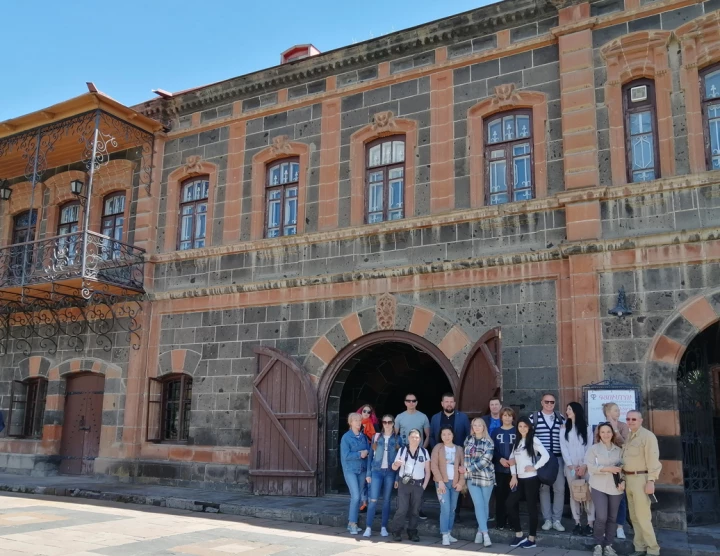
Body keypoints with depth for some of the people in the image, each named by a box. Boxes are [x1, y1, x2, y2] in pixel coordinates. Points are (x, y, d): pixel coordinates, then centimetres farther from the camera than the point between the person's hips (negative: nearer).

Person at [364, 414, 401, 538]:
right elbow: (371, 455, 7)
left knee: (386, 500, 5)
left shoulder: (397, 439, 5)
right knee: (373, 500, -7)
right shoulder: (376, 437, 7)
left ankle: (384, 527, 14)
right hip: (377, 471, 0)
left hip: (390, 472, 0)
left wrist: (397, 477, -2)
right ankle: (368, 527, -3)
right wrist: (368, 473, 1)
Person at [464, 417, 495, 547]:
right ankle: (485, 533, -6)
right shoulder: (468, 440, 7)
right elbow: (465, 456, 11)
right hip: (472, 478, 2)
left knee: (485, 504, 6)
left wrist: (469, 469, -13)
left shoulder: (488, 443, -6)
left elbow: (485, 461, -14)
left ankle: (480, 531, 20)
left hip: (486, 477, -2)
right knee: (479, 505, -6)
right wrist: (465, 471, -1)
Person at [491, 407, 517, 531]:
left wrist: (514, 459, -17)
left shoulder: (517, 431, 4)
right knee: (500, 495, 2)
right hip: (499, 468, 1)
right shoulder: (496, 432, 8)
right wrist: (500, 459, -13)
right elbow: (492, 450, 3)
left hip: (514, 468, -1)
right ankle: (500, 522, 11)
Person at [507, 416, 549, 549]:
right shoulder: (517, 441, 13)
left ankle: (531, 539, 8)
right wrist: (514, 475, 4)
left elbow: (546, 455, -18)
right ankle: (519, 535, 12)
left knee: (531, 507, 0)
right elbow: (512, 459, 13)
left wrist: (535, 467, -13)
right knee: (510, 504, 1)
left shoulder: (533, 440, -7)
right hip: (519, 479, 7)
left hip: (531, 479, -7)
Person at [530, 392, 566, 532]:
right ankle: (547, 519, 13)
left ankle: (557, 520, 10)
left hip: (557, 458, 2)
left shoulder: (561, 418, 8)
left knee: (560, 488, 0)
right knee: (543, 488, 4)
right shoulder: (533, 418, 0)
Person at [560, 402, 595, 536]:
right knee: (574, 494, 1)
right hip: (570, 466, 1)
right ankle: (577, 523, 4)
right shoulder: (564, 428, 10)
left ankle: (590, 523, -4)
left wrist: (584, 465, -9)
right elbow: (563, 447, 3)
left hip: (585, 465, -1)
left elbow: (590, 447, 1)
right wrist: (571, 465, -6)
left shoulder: (586, 427, 7)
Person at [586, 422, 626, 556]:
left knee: (612, 518, 7)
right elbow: (590, 466, -9)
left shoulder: (619, 450, 10)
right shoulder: (593, 449, 2)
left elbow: (623, 467, 10)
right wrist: (607, 468, -18)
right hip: (599, 487, -3)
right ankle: (598, 545, 7)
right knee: (601, 517, -10)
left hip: (615, 488, 3)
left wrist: (623, 481, -6)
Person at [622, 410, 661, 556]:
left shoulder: (648, 436, -10)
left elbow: (653, 460, -15)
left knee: (642, 517, -7)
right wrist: (623, 477, 9)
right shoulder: (628, 437, 14)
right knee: (634, 516, 11)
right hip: (629, 479, 8)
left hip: (641, 479, -8)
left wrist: (651, 481, -20)